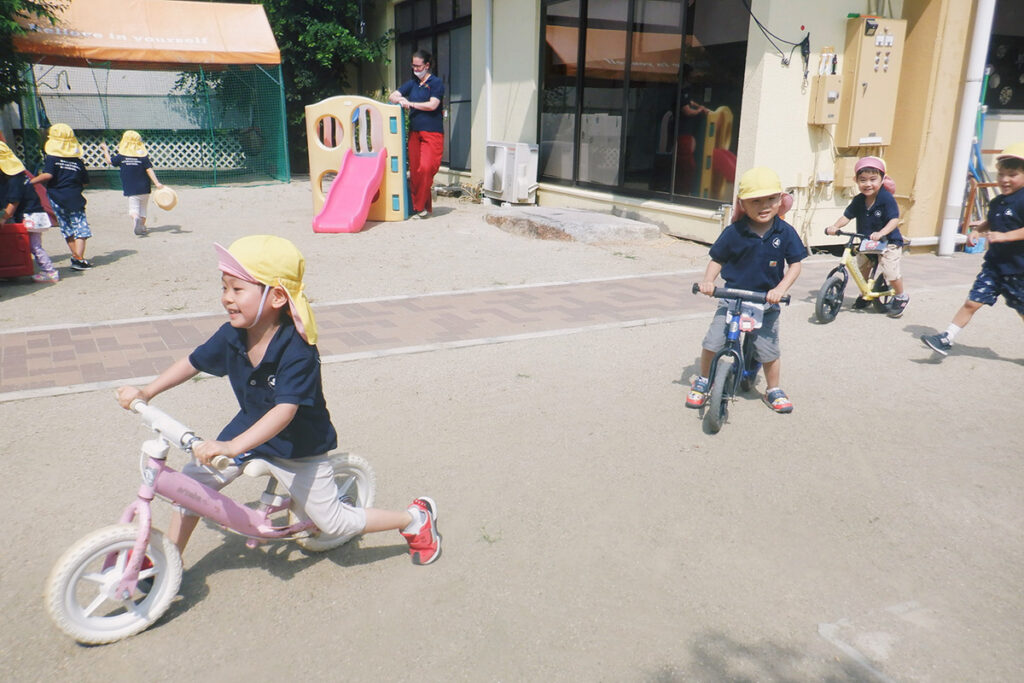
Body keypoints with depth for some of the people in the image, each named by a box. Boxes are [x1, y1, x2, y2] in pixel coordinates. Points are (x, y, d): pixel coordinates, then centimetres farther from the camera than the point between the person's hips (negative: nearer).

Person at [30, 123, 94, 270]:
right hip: (75, 199, 0)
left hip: (57, 198, 0)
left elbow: (48, 175, -18)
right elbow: (85, 182, 8)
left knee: (67, 230, 12)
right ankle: (79, 259, -13)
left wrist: (31, 181, -9)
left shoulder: (51, 158, -4)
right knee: (80, 229, -2)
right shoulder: (77, 160, 5)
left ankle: (76, 257, 17)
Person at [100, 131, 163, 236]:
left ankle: (135, 217, -32)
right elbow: (149, 170, -11)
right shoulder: (143, 156, -5)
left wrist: (105, 149, 29)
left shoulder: (121, 156, -1)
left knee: (133, 209, -1)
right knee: (143, 208, 16)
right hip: (144, 188, 1)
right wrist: (157, 183, -12)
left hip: (130, 189, -1)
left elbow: (110, 161, 14)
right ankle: (142, 227, 16)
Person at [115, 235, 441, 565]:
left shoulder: (297, 351, -32)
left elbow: (285, 411, -40)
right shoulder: (231, 336, -12)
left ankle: (417, 517, 20)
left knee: (336, 523, 0)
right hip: (249, 429, 6)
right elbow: (193, 362, 5)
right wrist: (145, 392, -3)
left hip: (298, 448, -6)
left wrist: (232, 446, -50)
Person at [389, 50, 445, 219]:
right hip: (414, 132, 6)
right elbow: (392, 96, 15)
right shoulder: (412, 83, 18)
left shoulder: (436, 83, 1)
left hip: (432, 133, -6)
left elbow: (432, 105, -12)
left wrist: (411, 104, -4)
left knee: (426, 168, -17)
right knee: (414, 170, 1)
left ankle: (420, 207, -7)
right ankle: (425, 207, 8)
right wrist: (400, 100, -9)